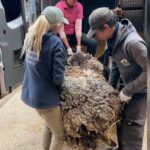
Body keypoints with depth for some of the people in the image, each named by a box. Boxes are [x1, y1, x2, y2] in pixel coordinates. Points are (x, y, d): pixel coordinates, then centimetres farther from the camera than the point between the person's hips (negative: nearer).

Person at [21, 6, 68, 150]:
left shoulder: (31, 36, 2)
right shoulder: (55, 42, -21)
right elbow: (58, 78, -21)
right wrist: (58, 83, 0)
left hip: (30, 92, 8)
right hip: (44, 96, -8)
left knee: (49, 124, 30)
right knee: (59, 134, 13)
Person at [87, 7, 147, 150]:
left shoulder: (132, 43, -32)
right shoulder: (115, 37, -6)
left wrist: (128, 90, -23)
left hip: (139, 91, -8)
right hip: (127, 86, 8)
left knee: (131, 131, -2)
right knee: (121, 123, 19)